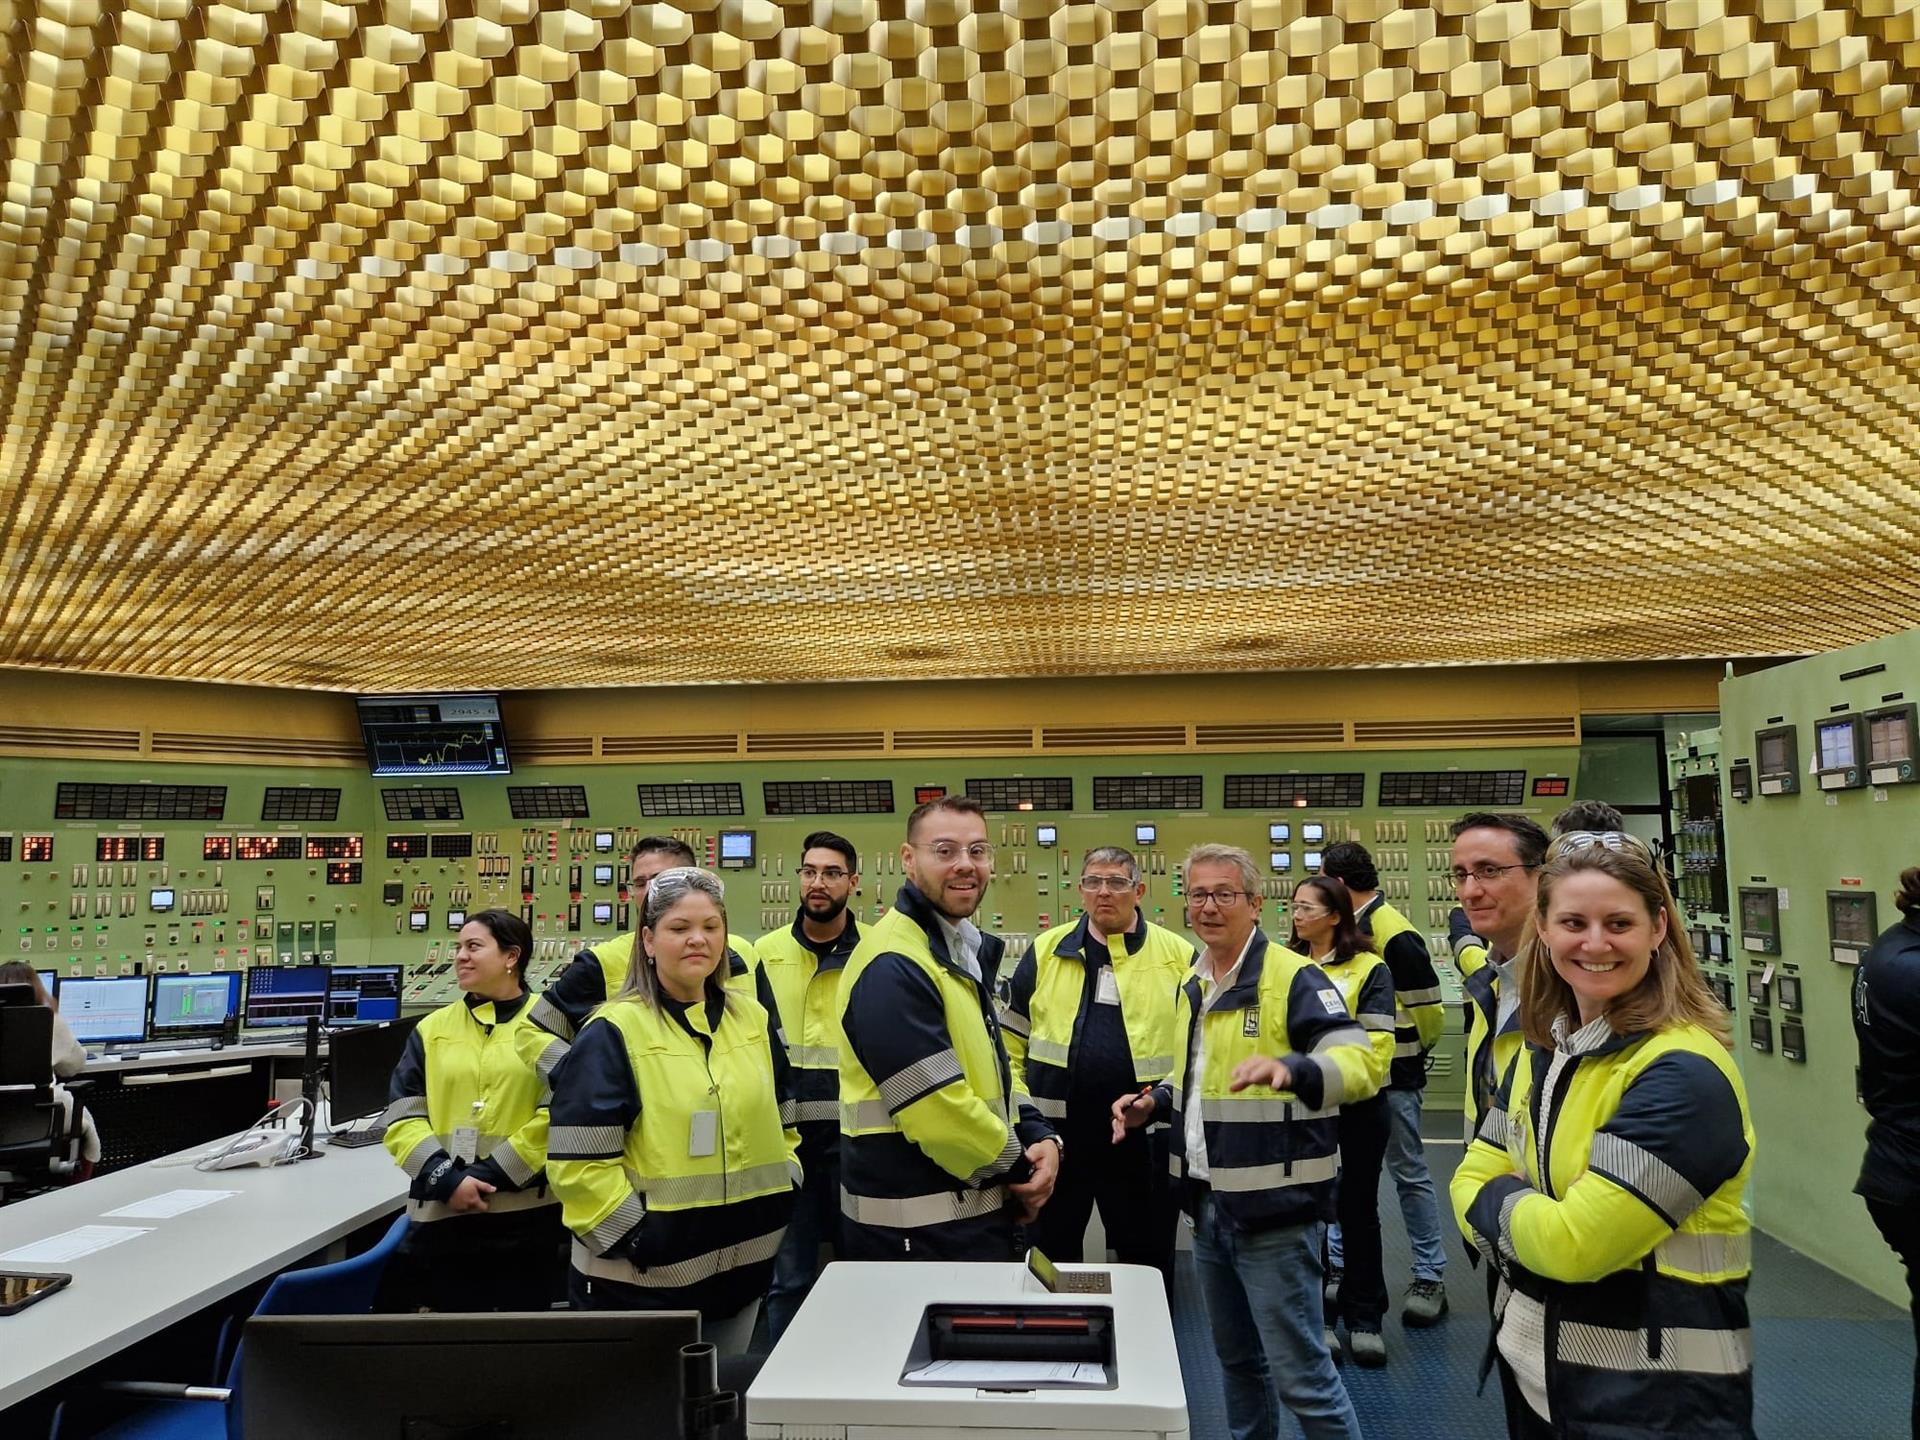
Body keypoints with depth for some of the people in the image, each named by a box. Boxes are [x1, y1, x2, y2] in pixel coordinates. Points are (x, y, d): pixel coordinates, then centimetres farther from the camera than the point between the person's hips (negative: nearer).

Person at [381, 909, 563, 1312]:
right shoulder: (432, 1028, 10)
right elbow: (401, 1118, 3)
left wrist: (491, 1176, -13)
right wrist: (446, 1178, -11)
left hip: (526, 1214, -3)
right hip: (441, 1215, 3)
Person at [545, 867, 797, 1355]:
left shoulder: (753, 1020, 7)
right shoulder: (613, 1032, -12)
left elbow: (782, 1123, 16)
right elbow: (578, 1162, -16)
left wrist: (782, 1197, 5)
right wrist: (635, 1235, -18)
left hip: (743, 1268, 6)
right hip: (642, 1281, -5)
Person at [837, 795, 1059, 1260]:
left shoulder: (969, 951, 11)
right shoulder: (893, 965, -21)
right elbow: (937, 1108, -25)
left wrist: (1039, 1136, -1)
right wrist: (1018, 1169, -10)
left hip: (976, 1215, 9)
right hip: (914, 1234, -9)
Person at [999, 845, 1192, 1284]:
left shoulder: (1179, 956, -1)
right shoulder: (1047, 951, 3)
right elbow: (1010, 1038, 7)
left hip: (1144, 1138, -1)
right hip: (1053, 1132, 1)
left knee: (1147, 1256, 14)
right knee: (1050, 1255, 15)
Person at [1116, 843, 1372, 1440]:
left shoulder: (1293, 976, -15)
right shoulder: (1194, 985, 11)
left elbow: (1359, 1062, -27)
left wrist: (1289, 1068, -45)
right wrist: (1155, 1102, 6)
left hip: (1275, 1208, -8)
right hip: (1209, 1204, 8)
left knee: (1300, 1373, 0)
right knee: (1236, 1357, 21)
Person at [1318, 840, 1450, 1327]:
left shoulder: (1395, 934, -19)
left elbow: (1427, 1009, -16)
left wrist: (1414, 1051, -1)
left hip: (1392, 1077, -8)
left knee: (1409, 1173, 4)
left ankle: (1430, 1276, 16)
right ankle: (1336, 1265, 25)